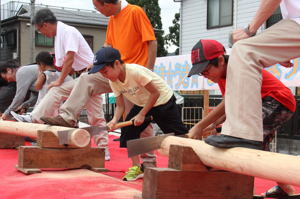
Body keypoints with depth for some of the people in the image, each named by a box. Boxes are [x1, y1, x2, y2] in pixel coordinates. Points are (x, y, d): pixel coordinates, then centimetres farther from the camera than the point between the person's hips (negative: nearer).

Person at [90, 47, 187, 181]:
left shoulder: (135, 71, -31)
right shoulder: (113, 81, -9)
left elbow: (155, 93, -24)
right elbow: (120, 105, -5)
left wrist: (141, 115, -23)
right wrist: (114, 120, -25)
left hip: (163, 101, -6)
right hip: (142, 104, 7)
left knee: (177, 133, -4)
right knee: (128, 131, -8)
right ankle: (136, 168, 2)